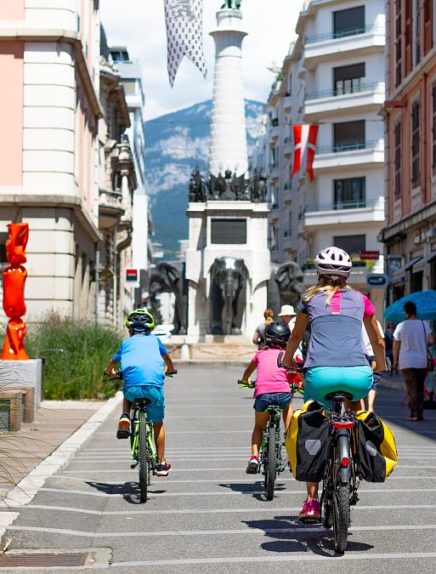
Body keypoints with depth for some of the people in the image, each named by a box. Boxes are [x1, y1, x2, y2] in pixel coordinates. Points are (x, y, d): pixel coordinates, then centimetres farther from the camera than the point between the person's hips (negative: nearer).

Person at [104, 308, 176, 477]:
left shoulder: (126, 343, 24)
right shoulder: (154, 340, 25)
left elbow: (110, 367, 33)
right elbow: (168, 360, 42)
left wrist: (110, 372, 55)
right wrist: (169, 370, 63)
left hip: (132, 385, 0)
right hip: (154, 386, 0)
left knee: (127, 394, 37)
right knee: (158, 423, 19)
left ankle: (125, 418, 9)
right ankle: (161, 463, 19)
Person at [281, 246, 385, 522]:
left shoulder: (311, 298, 20)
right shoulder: (361, 300, 21)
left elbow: (296, 336, 37)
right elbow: (378, 342, 33)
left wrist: (287, 360, 56)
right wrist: (380, 365, 53)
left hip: (320, 373, -1)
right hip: (357, 373, 1)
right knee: (355, 408, 35)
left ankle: (312, 501, 14)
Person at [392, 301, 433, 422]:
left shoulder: (401, 326, -3)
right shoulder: (424, 324, 0)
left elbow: (395, 347, 0)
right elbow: (431, 340, -9)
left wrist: (395, 360, 12)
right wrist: (423, 345, 12)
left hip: (407, 363, -2)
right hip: (422, 362, 2)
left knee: (411, 389, 0)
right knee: (420, 389, 14)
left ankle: (414, 414, -6)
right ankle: (419, 414, 13)